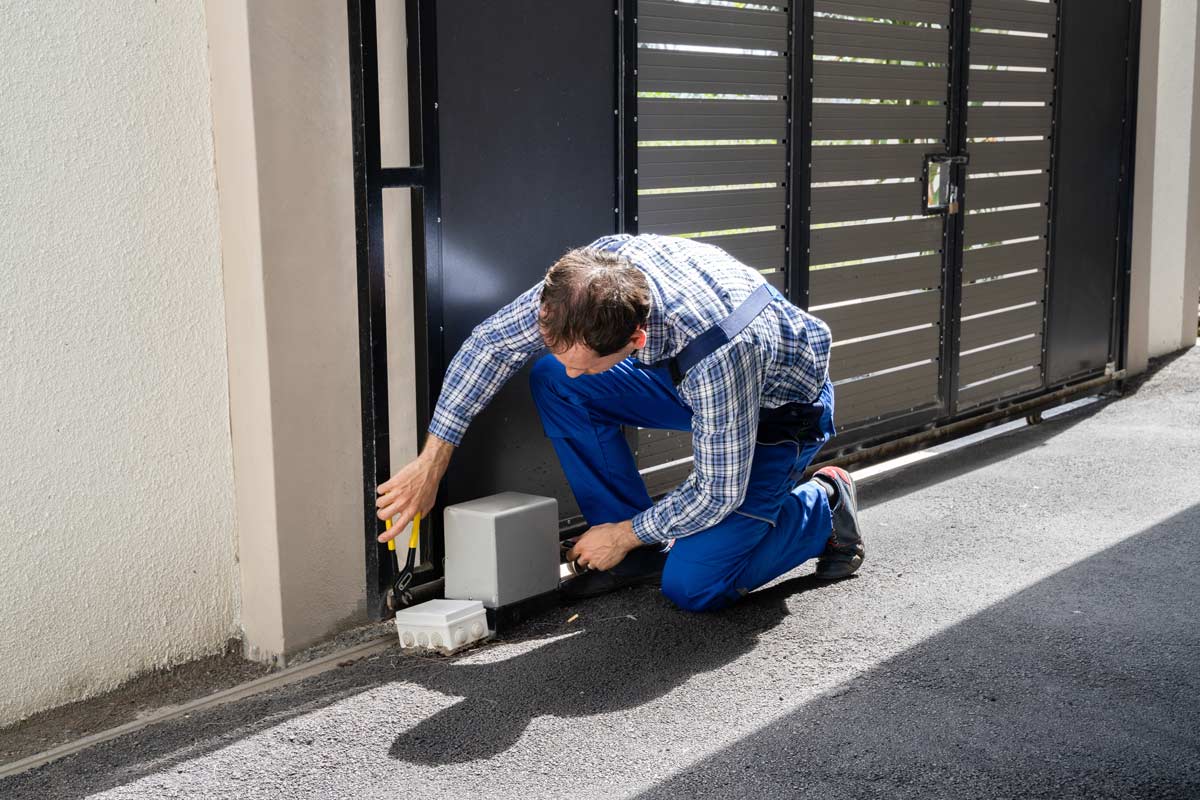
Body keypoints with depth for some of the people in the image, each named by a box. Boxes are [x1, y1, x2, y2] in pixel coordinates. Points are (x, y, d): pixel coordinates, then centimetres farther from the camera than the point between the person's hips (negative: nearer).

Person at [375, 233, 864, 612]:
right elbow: (493, 341, -14)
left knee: (691, 586, -16)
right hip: (690, 378, 6)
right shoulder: (597, 270, -28)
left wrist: (624, 534, -14)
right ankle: (642, 551, -1)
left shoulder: (718, 353, -43)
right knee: (551, 380, -14)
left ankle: (822, 506, 10)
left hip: (780, 410, -6)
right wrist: (430, 463, -14)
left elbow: (718, 494, -28)